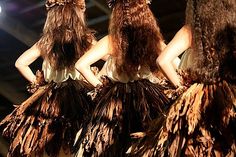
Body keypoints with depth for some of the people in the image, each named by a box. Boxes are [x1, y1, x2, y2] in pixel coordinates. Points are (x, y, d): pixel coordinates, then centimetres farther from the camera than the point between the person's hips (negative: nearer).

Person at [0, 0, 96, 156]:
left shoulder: (46, 41, 0)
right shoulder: (87, 39, -5)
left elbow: (20, 63, 3)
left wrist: (36, 82, 9)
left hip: (51, 100, 2)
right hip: (79, 100, -2)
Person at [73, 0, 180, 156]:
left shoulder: (111, 41, -6)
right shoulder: (154, 39, -2)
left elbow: (81, 64, -8)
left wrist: (100, 86, 2)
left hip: (116, 104, -1)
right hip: (151, 103, 1)